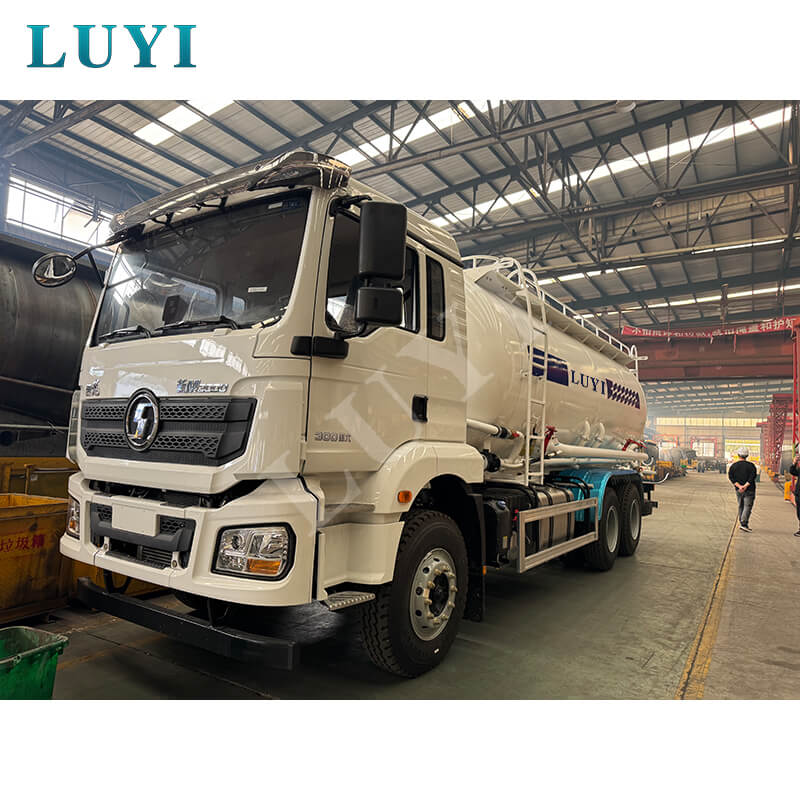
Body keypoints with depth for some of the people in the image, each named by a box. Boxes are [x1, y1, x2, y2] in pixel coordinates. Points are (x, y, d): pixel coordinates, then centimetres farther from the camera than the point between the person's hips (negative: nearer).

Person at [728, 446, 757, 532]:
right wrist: (745, 486, -17)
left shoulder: (733, 465, 3)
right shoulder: (751, 465, -5)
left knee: (741, 506, 14)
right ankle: (743, 524, -15)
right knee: (747, 506, -4)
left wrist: (739, 486, -11)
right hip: (749, 490, -3)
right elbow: (752, 477, -15)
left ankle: (742, 523, 17)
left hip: (738, 490, 3)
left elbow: (731, 477, -6)